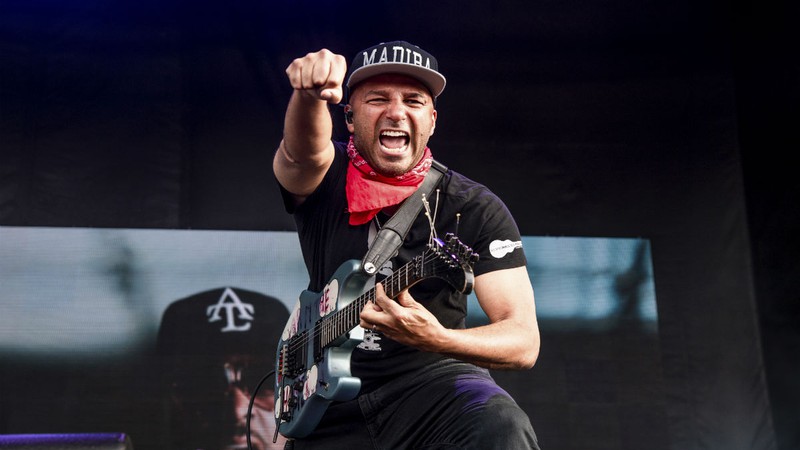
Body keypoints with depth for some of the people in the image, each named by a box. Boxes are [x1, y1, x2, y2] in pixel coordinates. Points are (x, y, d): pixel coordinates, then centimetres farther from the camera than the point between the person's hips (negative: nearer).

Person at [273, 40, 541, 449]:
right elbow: (301, 150, -27)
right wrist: (310, 93, -50)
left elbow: (523, 341, -13)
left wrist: (435, 339, -33)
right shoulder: (322, 179, -1)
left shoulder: (477, 210, -6)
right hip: (333, 408, 3)